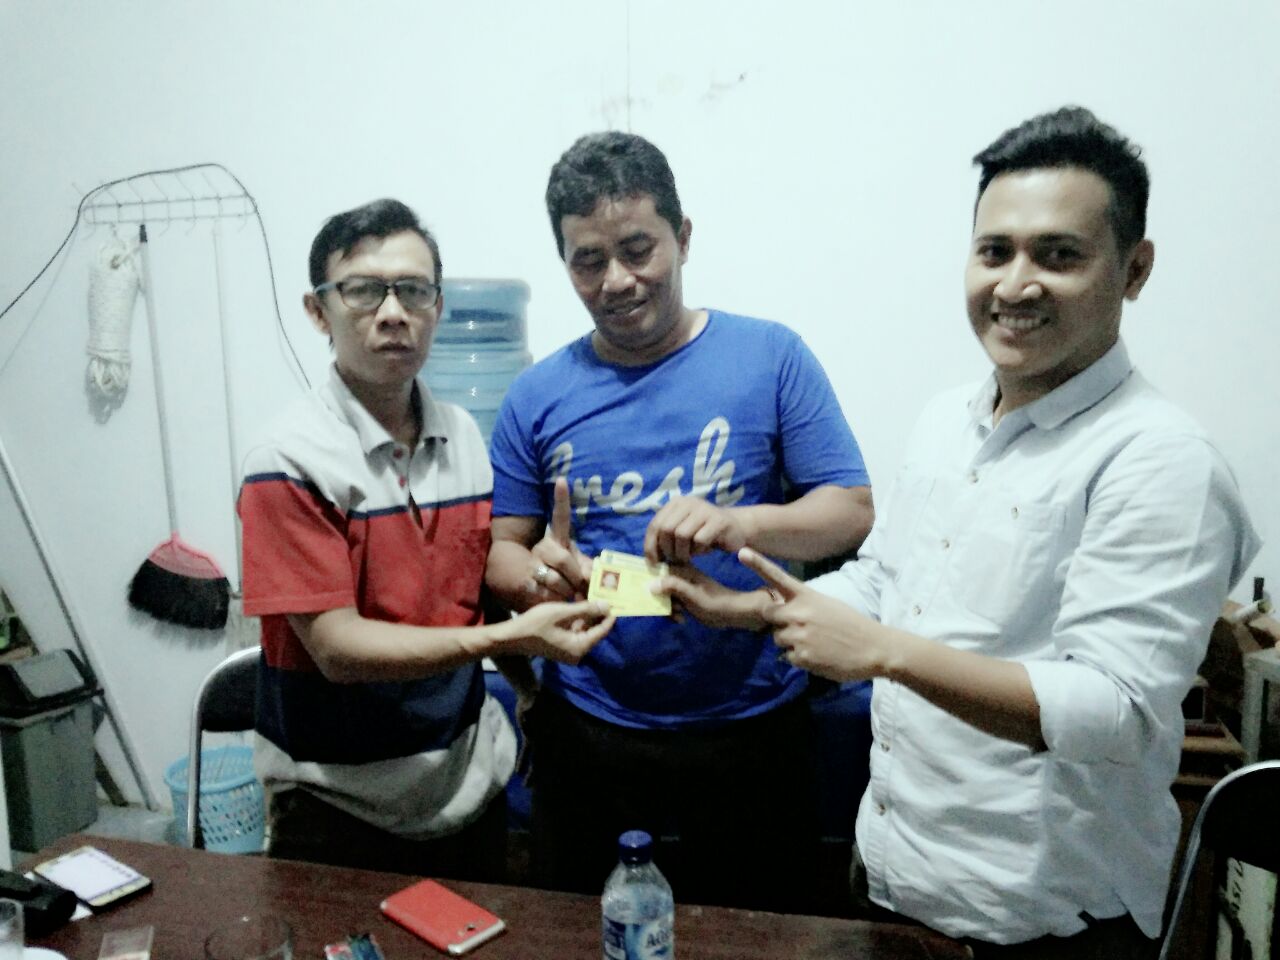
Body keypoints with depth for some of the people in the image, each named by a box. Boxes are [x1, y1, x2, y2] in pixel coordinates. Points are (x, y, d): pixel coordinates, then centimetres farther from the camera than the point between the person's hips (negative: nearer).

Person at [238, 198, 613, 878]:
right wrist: (510, 636, -29)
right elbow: (337, 647, -20)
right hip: (342, 806, -5)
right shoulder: (288, 463, -17)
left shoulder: (465, 438, 0)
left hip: (471, 785, 5)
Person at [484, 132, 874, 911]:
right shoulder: (539, 395, 1)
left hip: (750, 729, -1)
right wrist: (538, 576, -19)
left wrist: (739, 524, -26)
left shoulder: (770, 356, -5)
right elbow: (502, 551, 4)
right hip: (587, 735, 2)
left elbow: (852, 512, -7)